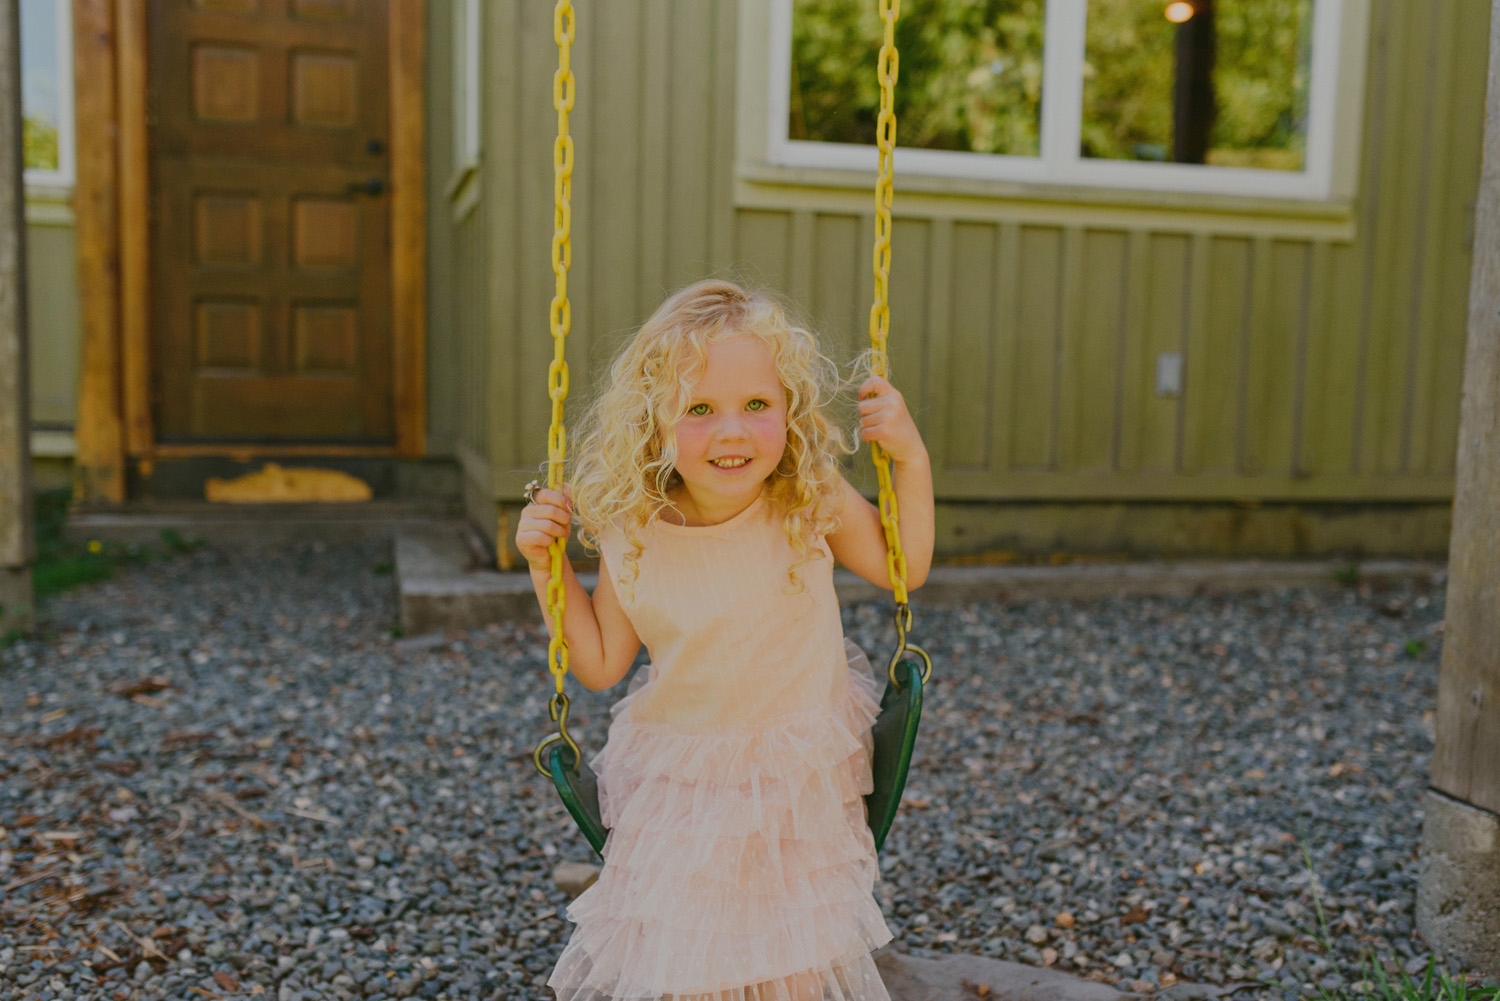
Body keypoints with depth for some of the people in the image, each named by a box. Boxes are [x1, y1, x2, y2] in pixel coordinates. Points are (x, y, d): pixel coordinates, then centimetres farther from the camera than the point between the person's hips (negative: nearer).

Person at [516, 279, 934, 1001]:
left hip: (800, 776, 0)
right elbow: (600, 664, -4)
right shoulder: (632, 536, -17)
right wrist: (546, 566, -15)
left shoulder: (814, 504, -18)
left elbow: (905, 569, -1)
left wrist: (911, 459, -14)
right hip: (680, 784, 0)